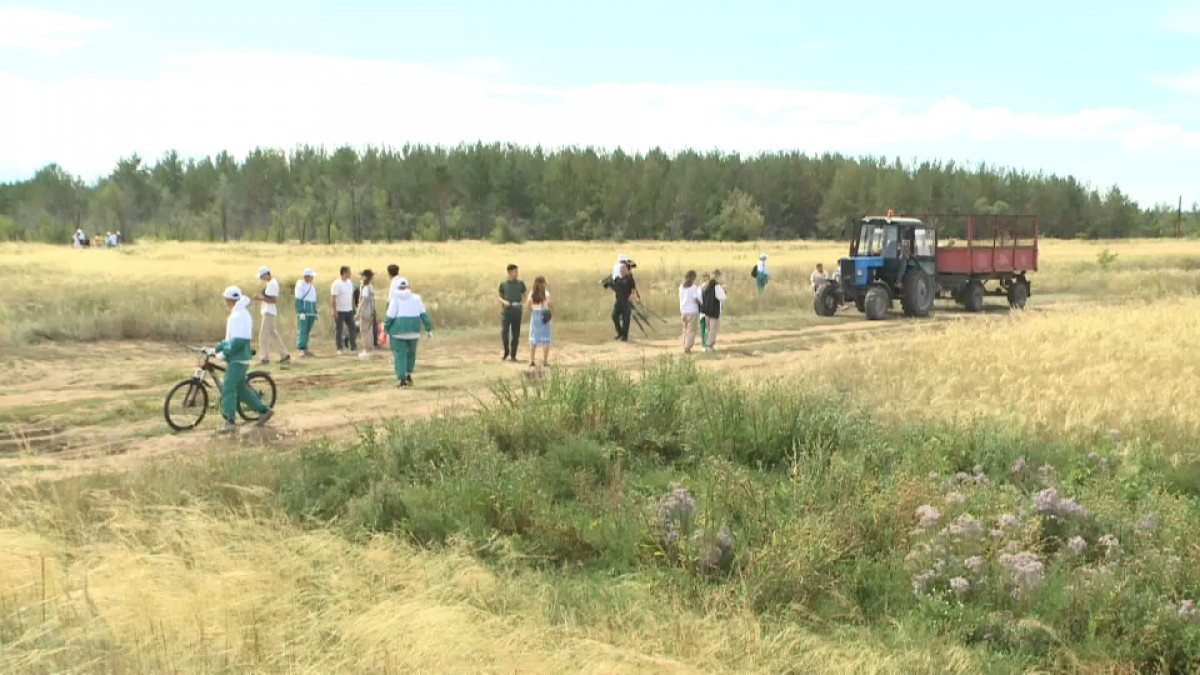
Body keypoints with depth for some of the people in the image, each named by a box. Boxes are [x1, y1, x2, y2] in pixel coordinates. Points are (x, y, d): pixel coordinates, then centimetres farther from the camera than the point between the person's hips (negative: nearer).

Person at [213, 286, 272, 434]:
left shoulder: (238, 316, -18)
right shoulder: (238, 314, 15)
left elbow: (238, 341, -24)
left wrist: (223, 352, -17)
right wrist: (220, 346, 13)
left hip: (238, 359, -10)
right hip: (235, 358, 10)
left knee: (228, 388, -13)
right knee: (241, 388, 17)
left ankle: (229, 422, -17)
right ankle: (264, 410, 24)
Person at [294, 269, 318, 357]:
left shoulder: (312, 287, 18)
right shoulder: (300, 286, -6)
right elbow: (298, 300, -11)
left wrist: (315, 312, 18)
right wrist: (300, 312, -18)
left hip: (311, 313, 7)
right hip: (303, 312, -7)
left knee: (308, 331, 8)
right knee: (302, 330, -10)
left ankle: (305, 349, 11)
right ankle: (301, 349, -12)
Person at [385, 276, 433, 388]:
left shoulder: (395, 299, -4)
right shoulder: (416, 298, 5)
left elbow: (390, 317, -9)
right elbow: (424, 315, 2)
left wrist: (387, 331, -3)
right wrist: (429, 330, 4)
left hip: (399, 329, -3)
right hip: (413, 329, 3)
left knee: (400, 354, 2)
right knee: (411, 351, 23)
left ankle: (402, 381, -4)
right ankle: (408, 375, 17)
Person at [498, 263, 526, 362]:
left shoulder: (520, 283, 8)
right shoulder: (503, 284, 6)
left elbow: (524, 297, 15)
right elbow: (499, 297, 13)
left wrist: (521, 303, -5)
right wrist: (503, 301, -8)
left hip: (517, 311, 1)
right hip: (506, 310, -1)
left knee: (515, 334, 1)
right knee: (504, 331, -12)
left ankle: (513, 355, 9)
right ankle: (506, 351, 9)